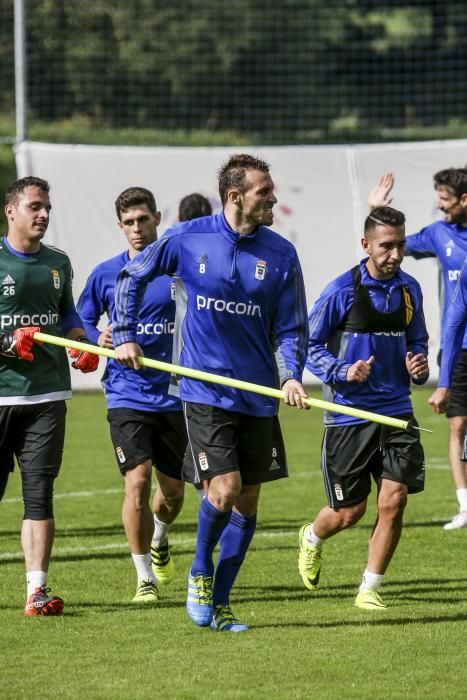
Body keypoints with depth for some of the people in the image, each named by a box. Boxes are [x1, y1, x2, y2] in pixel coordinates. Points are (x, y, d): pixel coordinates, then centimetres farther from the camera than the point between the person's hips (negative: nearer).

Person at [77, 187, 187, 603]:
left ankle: (159, 539, 46)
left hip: (173, 394, 1)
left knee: (173, 490, 11)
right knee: (137, 481, -16)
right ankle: (145, 577, -3)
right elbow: (82, 320, 14)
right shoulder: (106, 274, 2)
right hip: (126, 394, -1)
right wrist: (97, 339, -7)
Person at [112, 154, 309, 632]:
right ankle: (200, 573, 12)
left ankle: (218, 603, 17)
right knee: (225, 489, -15)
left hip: (257, 394, 3)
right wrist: (124, 337, 8)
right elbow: (132, 277, 12)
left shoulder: (280, 254, 0)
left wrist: (291, 375, -13)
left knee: (248, 499, 5)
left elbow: (290, 328, 4)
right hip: (205, 390, -3)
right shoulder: (186, 239, -4)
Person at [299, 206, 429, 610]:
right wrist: (342, 372, -19)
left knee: (393, 501, -8)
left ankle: (370, 590, 6)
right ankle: (312, 538, 40)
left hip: (396, 411, 4)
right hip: (349, 414, -4)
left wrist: (418, 367, -1)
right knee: (350, 511, 4)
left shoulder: (409, 289, 6)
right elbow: (311, 345, -3)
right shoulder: (342, 291, -10)